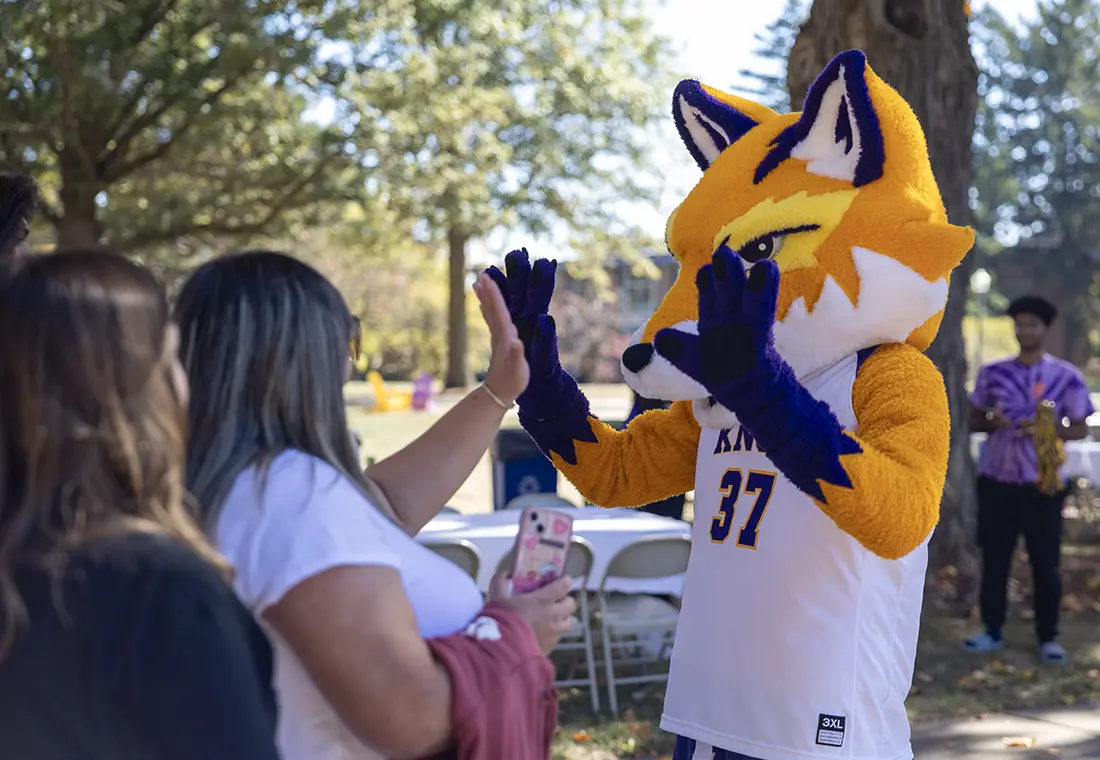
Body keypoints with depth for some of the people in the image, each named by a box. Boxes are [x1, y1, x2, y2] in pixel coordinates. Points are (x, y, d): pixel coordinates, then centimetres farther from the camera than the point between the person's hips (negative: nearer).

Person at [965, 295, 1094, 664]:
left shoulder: (1067, 376, -2)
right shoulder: (992, 372, 4)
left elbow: (1080, 429, 0)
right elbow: (973, 421, 10)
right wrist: (990, 420, -13)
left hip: (1042, 483, -2)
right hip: (996, 480, 2)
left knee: (1046, 563, 2)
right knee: (994, 558, 6)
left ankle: (1048, 637, 13)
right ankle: (992, 631, 16)